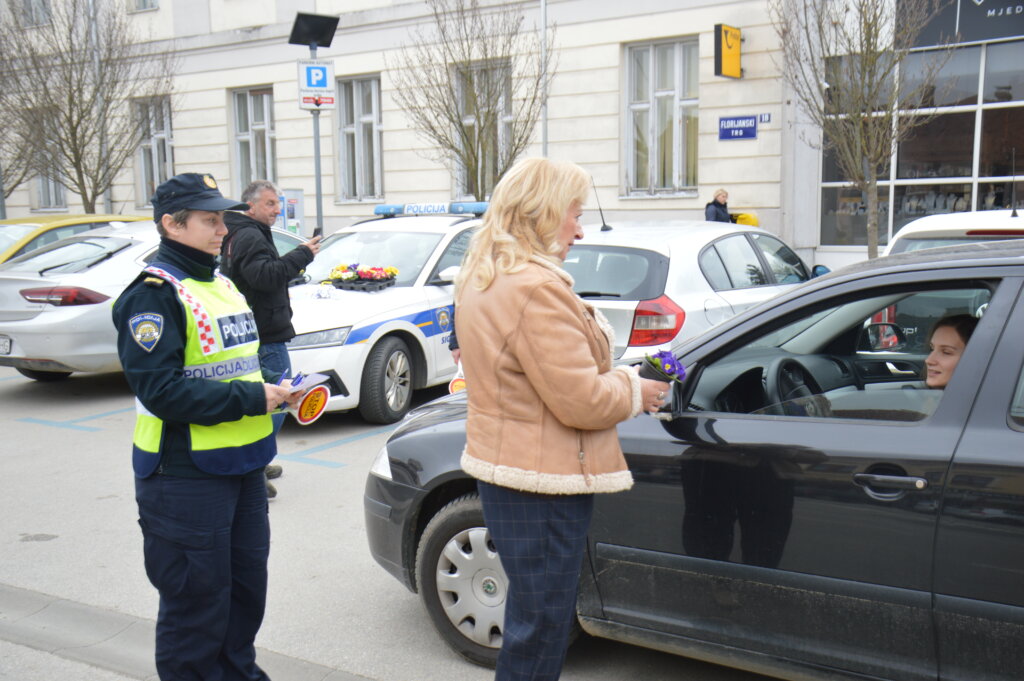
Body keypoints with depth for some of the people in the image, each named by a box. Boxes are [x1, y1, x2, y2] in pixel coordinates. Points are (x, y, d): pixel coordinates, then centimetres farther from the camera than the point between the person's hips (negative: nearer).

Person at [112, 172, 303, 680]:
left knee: (247, 585, 17)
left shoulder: (223, 286, 15)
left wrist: (277, 391, 4)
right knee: (196, 598, 2)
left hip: (242, 466, 9)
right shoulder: (153, 294, -13)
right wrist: (251, 398, -22)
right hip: (185, 475, -8)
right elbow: (160, 390, -22)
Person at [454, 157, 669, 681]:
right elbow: (581, 400, -24)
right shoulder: (536, 287, -23)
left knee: (530, 620, 23)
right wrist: (634, 390, -4)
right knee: (540, 631, 4)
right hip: (542, 484, -10)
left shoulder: (481, 279, 10)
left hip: (501, 469, 10)